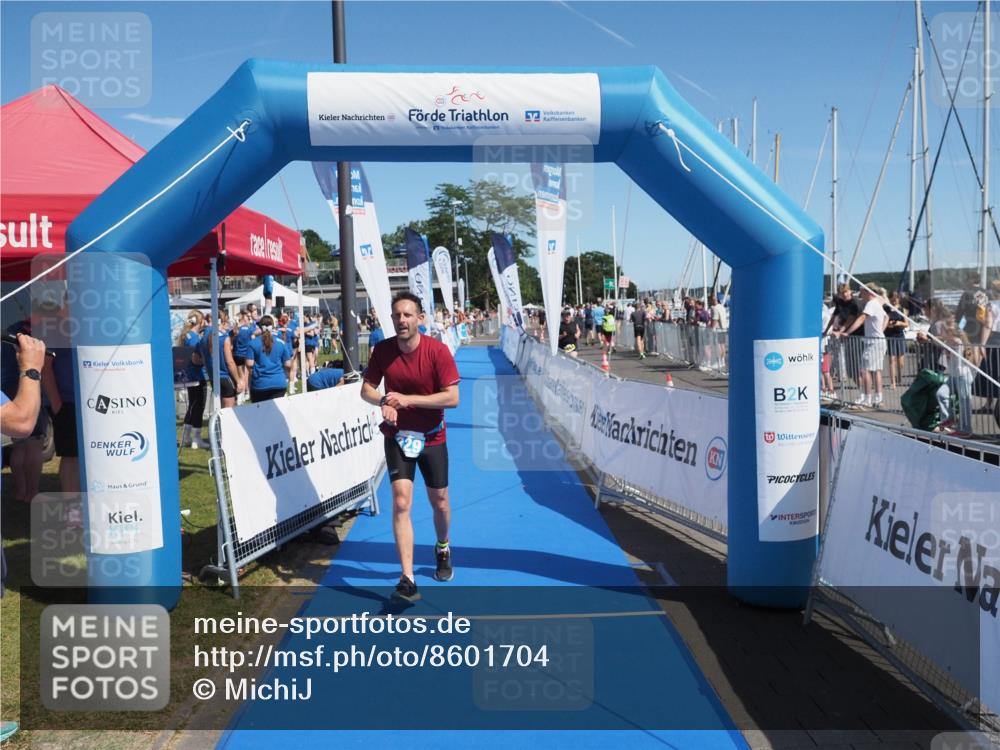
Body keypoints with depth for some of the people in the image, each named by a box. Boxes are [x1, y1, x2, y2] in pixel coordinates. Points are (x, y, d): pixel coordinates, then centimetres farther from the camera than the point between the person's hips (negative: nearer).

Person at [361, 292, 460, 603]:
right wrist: (383, 401, -22)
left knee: (439, 503, 12)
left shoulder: (437, 350, -16)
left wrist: (407, 399, -27)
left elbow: (452, 397, -20)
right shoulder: (383, 350, -7)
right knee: (401, 501, -12)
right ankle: (407, 580, -9)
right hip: (397, 436, 1)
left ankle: (443, 549, 45)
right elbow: (366, 389, 1)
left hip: (432, 437, -1)